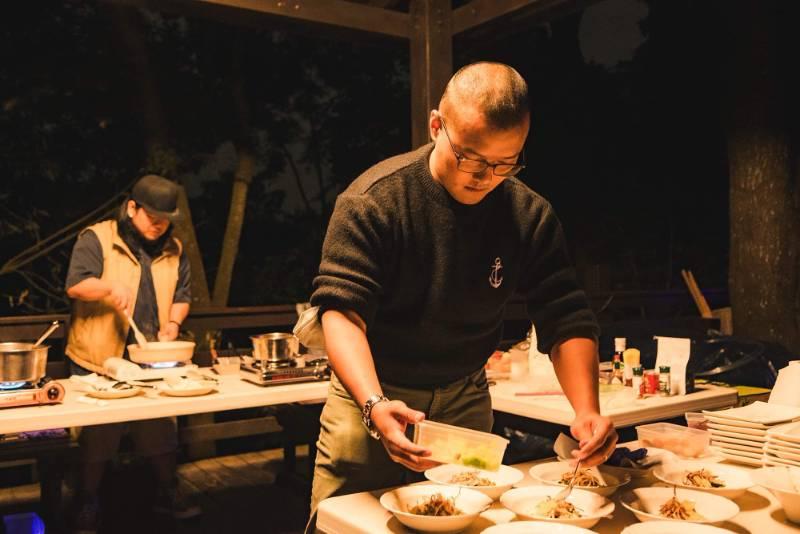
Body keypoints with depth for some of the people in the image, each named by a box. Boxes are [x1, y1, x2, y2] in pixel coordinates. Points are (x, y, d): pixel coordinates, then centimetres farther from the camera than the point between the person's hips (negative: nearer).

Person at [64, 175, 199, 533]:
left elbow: (182, 295, 13)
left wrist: (173, 322, -5)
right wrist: (110, 288, -30)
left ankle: (168, 493, 29)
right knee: (95, 437, 6)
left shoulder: (173, 249, 10)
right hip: (100, 359, -4)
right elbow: (75, 285, -12)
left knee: (162, 432, 12)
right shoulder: (97, 238, -4)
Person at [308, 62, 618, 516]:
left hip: (465, 401, 4)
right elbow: (342, 312, -25)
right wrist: (375, 404, -41)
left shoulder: (531, 216, -9)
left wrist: (586, 410, -26)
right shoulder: (374, 200, -20)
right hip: (371, 394, -3)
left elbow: (566, 320, -10)